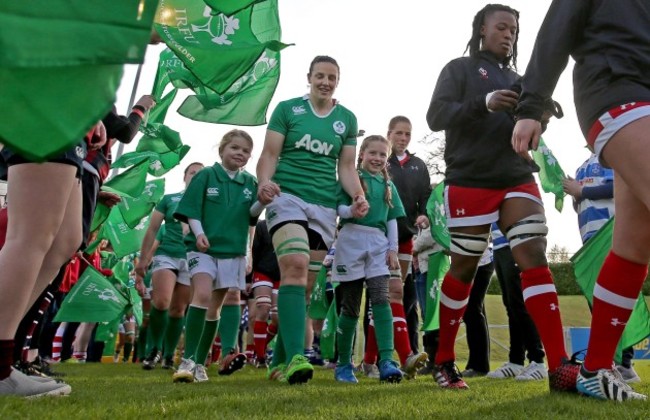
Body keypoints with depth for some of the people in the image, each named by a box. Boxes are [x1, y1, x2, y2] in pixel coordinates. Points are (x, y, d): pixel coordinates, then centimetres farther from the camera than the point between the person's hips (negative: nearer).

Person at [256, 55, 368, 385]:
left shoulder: (347, 119, 14)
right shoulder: (287, 109, 7)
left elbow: (346, 166, 13)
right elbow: (269, 154, 2)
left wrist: (358, 196, -6)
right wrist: (264, 182, -19)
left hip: (325, 206, 3)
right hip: (287, 197, -3)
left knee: (305, 283, 3)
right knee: (295, 267, -25)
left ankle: (279, 362, 14)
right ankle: (295, 357, -30)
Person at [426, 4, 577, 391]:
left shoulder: (517, 80, 22)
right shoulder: (460, 69, 7)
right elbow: (436, 116, -7)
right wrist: (484, 103, -22)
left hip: (518, 179, 5)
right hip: (470, 181, -4)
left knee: (535, 258, -12)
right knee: (464, 270, 1)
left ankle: (560, 366, -17)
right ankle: (443, 360, 16)